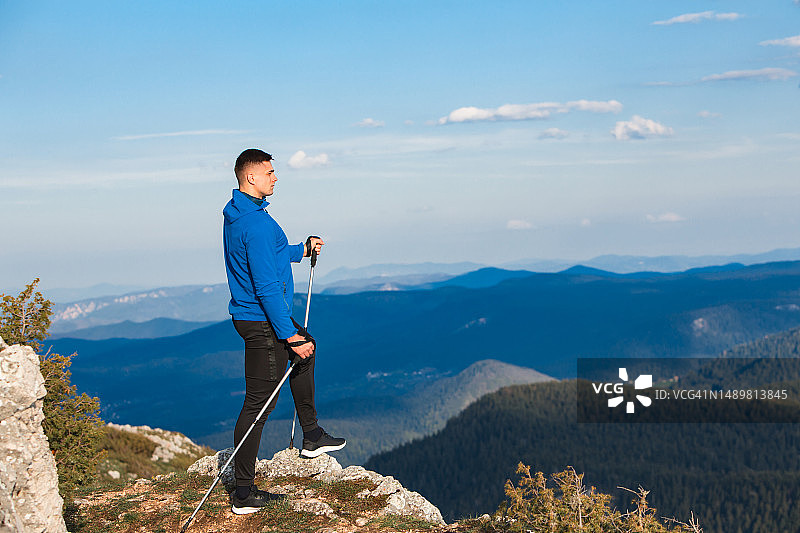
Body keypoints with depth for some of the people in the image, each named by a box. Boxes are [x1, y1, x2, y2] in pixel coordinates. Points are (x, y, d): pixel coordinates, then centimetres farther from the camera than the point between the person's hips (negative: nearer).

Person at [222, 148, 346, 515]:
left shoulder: (237, 214, 10)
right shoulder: (256, 222, -23)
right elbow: (267, 286, -26)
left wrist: (301, 251, 22)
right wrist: (290, 336, -24)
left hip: (249, 314, 11)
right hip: (262, 322, -11)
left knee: (305, 348, 30)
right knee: (259, 402, -6)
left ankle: (312, 436, 38)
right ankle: (244, 493, 0)